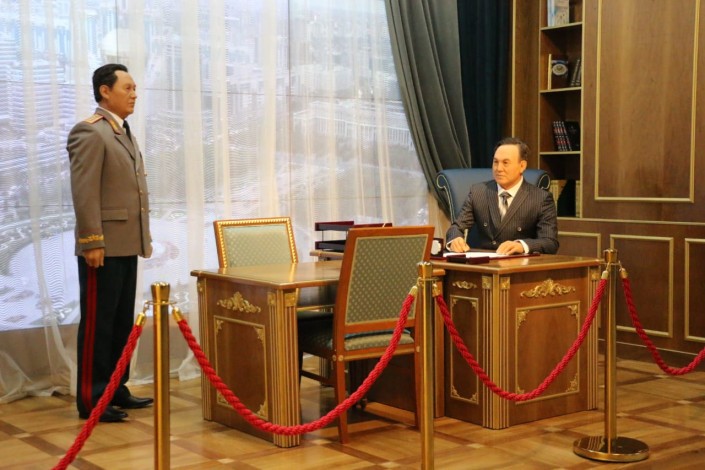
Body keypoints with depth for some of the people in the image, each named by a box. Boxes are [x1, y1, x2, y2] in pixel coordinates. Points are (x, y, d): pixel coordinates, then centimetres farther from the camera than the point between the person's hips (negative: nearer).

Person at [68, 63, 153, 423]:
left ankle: (115, 389, 22)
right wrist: (92, 242, -21)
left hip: (128, 245, 9)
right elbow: (84, 192, -17)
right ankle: (90, 399, 4)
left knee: (122, 322, 13)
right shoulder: (89, 132, -10)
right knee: (98, 322, -3)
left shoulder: (125, 134, 18)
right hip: (103, 246, -9)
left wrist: (144, 237, 16)